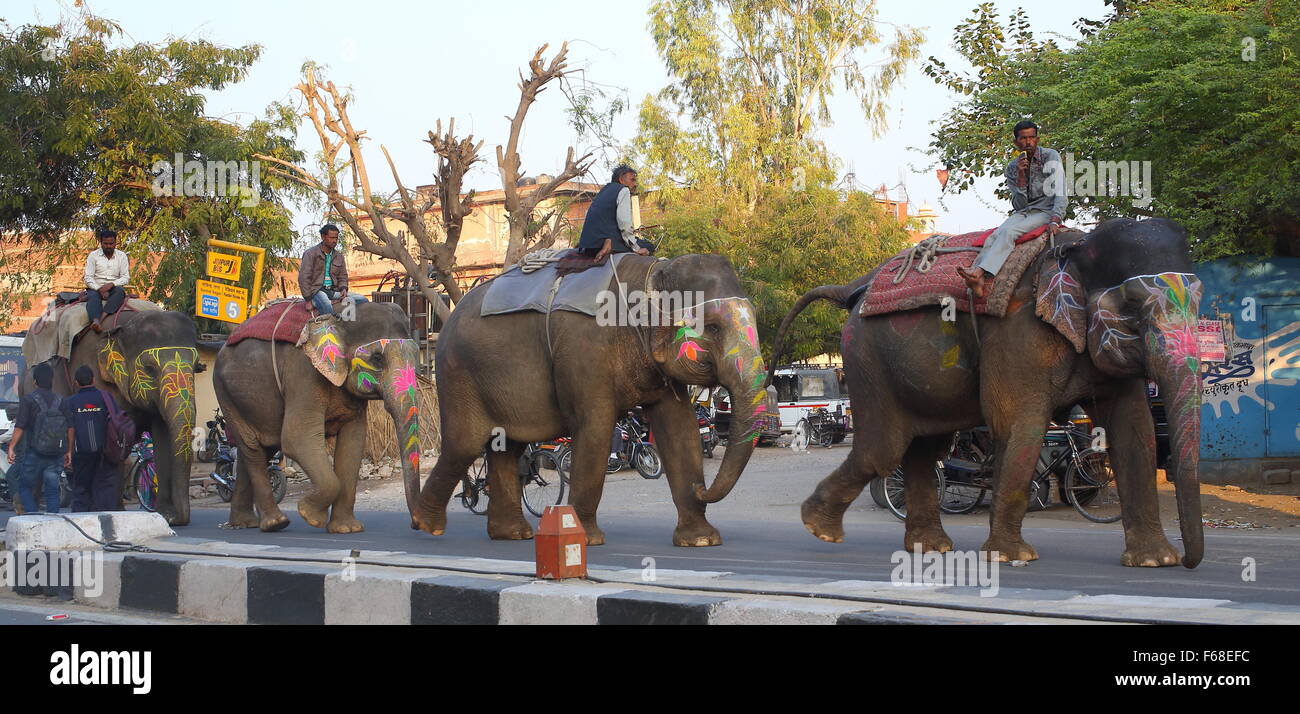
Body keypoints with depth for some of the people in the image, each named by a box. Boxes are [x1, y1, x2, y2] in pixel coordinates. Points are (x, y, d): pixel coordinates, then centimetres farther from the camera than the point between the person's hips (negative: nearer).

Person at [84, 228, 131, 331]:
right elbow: (88, 278, -1)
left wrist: (111, 284, -16)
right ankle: (96, 321, -61)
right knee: (93, 296, -35)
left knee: (120, 291, -34)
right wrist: (100, 289, -17)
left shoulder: (121, 256, 9)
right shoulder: (93, 255, 6)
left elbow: (126, 278, 3)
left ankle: (102, 316, -49)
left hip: (113, 288, 1)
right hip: (96, 288, -1)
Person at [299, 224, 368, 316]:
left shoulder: (339, 256, 16)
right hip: (317, 290, -6)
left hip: (333, 291, 6)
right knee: (327, 308, -39)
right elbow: (304, 278, -8)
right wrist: (308, 300, -14)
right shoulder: (311, 253, -2)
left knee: (362, 300, -12)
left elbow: (342, 277, 23)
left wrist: (343, 288, -1)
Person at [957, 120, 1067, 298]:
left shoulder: (1050, 157, -3)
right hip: (1023, 213, 4)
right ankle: (980, 283, -46)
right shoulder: (1012, 168, 8)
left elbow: (1060, 192, -12)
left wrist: (1055, 222, -26)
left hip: (1045, 211, -4)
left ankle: (978, 272, -45)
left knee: (1009, 231, -31)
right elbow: (1019, 205, 1)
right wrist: (1021, 176, -13)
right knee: (995, 236, -26)